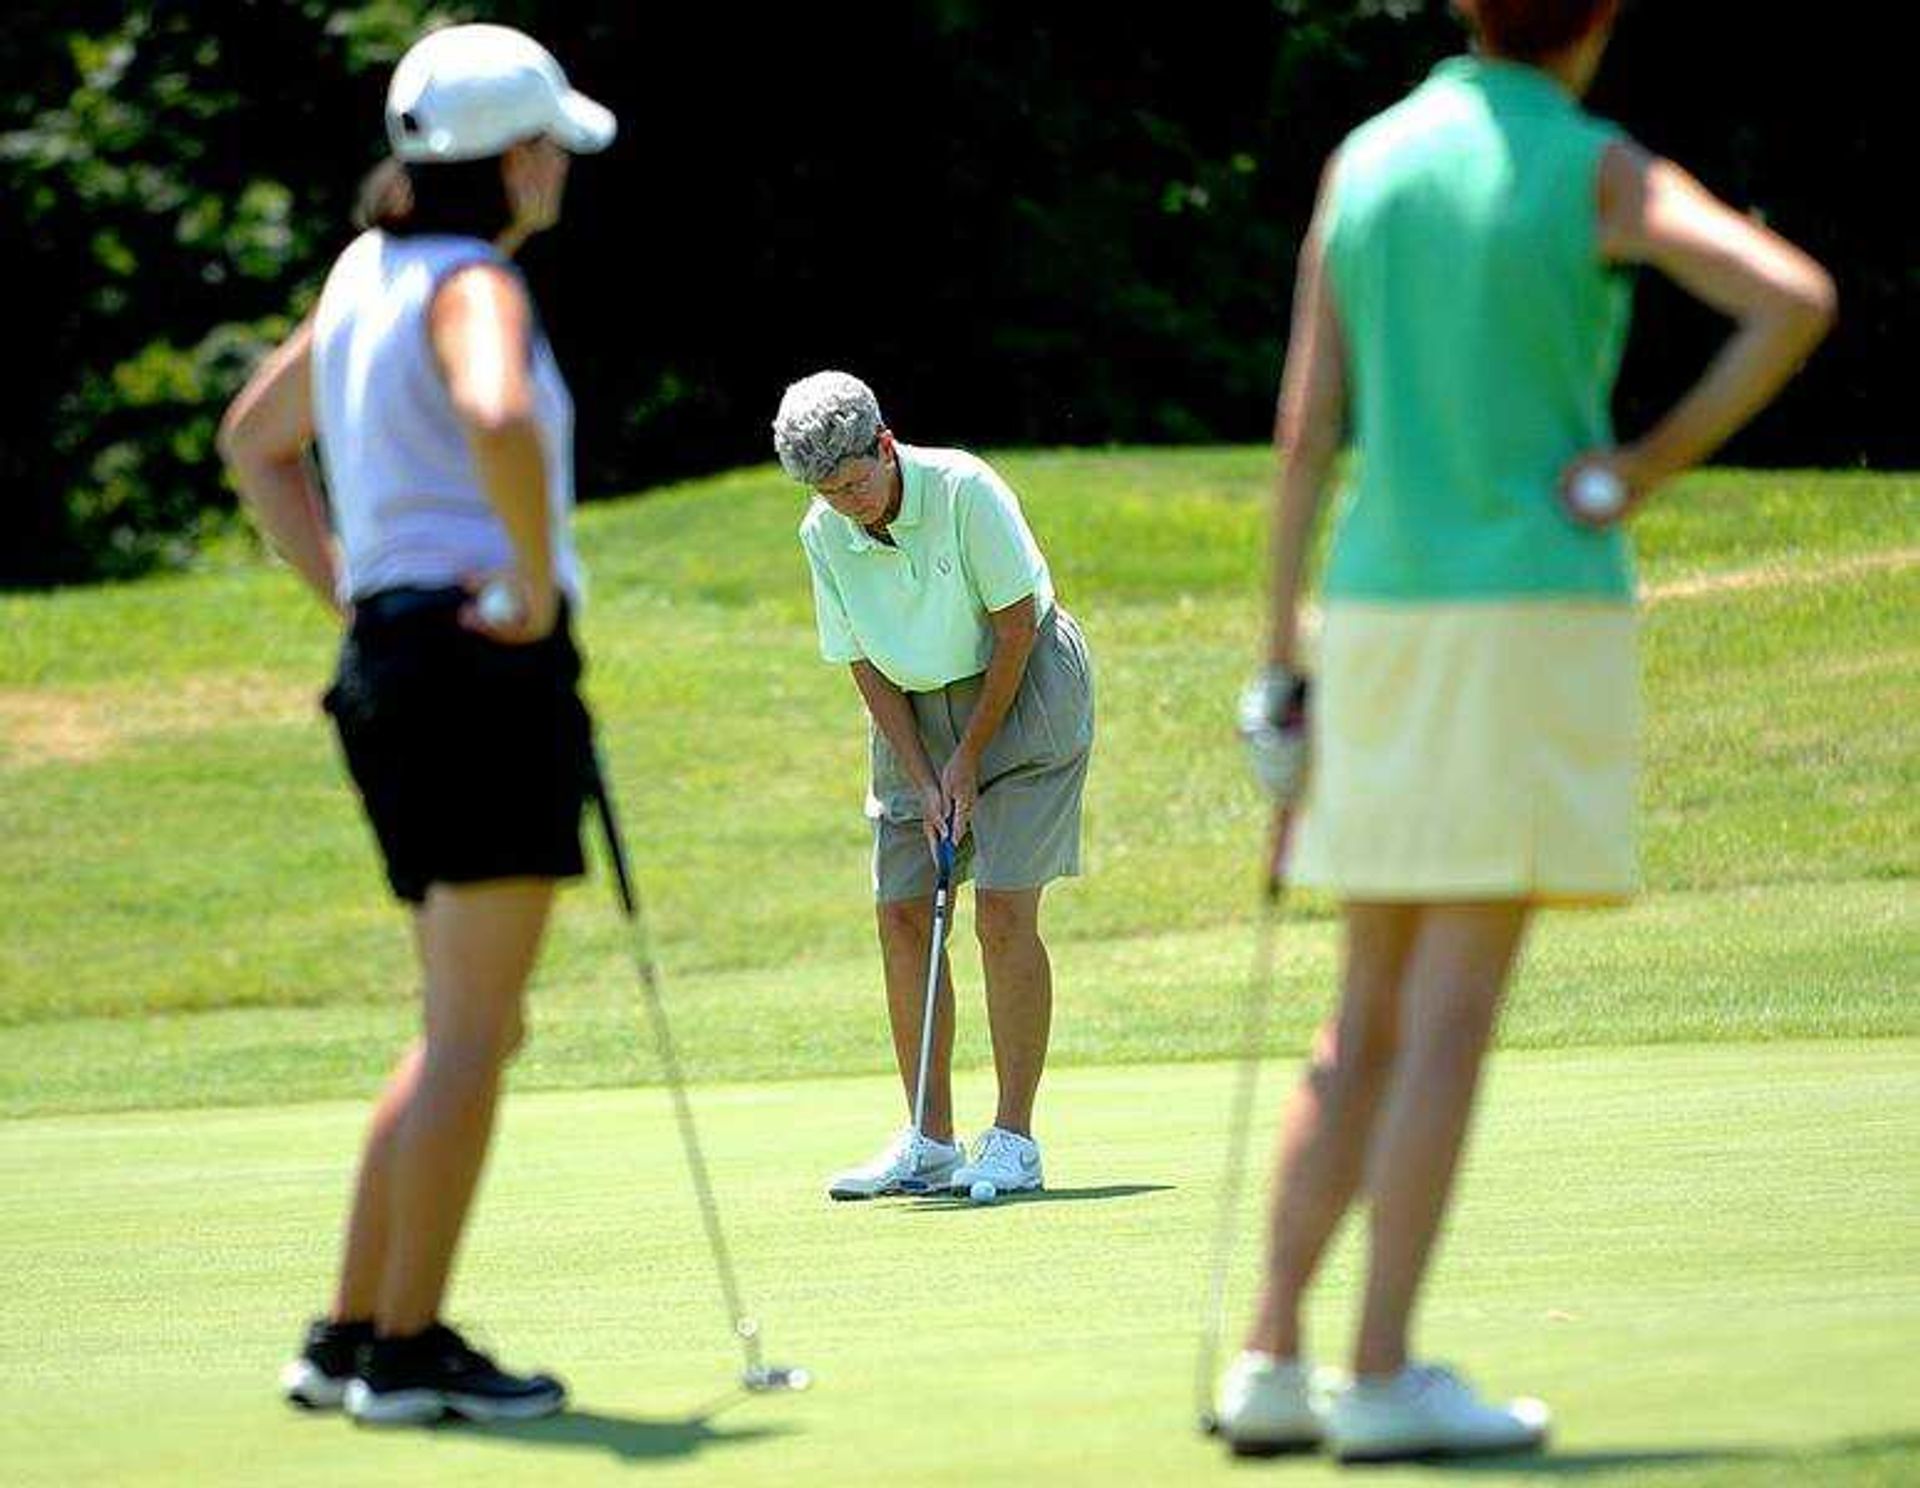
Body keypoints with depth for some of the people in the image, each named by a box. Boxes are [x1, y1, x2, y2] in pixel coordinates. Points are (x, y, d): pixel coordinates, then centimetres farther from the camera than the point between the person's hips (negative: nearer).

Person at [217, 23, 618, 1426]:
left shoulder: (369, 271, 15)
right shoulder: (475, 284, -11)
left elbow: (253, 439, 27)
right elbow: (498, 421, -34)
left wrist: (348, 592, 18)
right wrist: (538, 581, -19)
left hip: (389, 664, 9)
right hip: (491, 670, -9)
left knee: (472, 1030, 15)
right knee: (471, 1028, -5)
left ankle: (348, 1336, 14)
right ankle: (409, 1349, -3)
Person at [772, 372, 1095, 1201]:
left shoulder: (965, 491, -22)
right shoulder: (825, 535, -7)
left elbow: (1015, 628, -16)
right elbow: (864, 665, 0)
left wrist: (969, 758, -13)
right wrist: (924, 781, -9)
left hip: (1020, 691, -5)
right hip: (917, 711, 5)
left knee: (1003, 913, -14)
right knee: (902, 916, -1)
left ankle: (1013, 1141, -9)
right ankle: (929, 1144, 6)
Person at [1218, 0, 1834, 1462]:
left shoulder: (1365, 161, 8)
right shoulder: (1599, 172, -5)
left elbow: (1306, 424, 7)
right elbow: (1793, 299, -21)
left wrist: (1283, 659, 11)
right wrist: (1651, 466, -10)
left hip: (1380, 615, 5)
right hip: (1535, 612, -5)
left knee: (1376, 1015, 11)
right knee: (1453, 1010, -6)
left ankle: (1272, 1359, 8)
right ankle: (1386, 1375, -7)